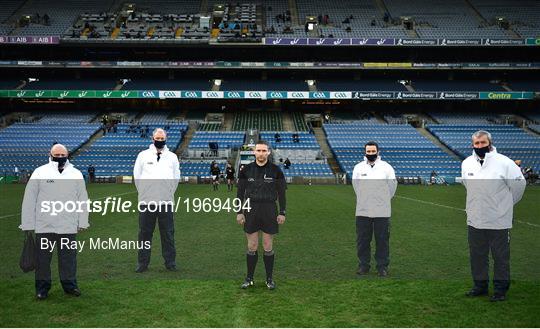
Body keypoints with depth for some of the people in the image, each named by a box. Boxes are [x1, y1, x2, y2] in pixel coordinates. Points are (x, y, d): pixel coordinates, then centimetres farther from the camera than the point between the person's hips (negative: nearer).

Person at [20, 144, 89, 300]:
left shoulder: (76, 174, 7)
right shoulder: (40, 172, 2)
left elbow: (82, 199, 9)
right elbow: (29, 200, 1)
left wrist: (82, 222, 5)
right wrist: (27, 223, -2)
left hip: (68, 226, 1)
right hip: (44, 226, -1)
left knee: (68, 257, 7)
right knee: (43, 257, 7)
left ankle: (70, 284, 21)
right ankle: (42, 287, 20)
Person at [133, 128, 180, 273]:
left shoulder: (172, 157, 9)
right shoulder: (143, 155, 6)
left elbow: (176, 178, 12)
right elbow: (137, 176, 9)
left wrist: (169, 193, 7)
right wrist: (143, 192, 6)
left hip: (166, 202, 0)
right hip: (146, 202, 0)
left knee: (168, 234, 4)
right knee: (145, 233, 5)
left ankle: (170, 262, 13)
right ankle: (143, 263, 14)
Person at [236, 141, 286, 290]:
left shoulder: (275, 170, -2)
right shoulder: (246, 170, 1)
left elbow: (281, 192, 2)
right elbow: (240, 192, 5)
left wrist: (282, 213, -2)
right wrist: (239, 212, 0)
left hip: (269, 211, -1)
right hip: (251, 210, 1)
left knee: (268, 247, 5)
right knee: (252, 246, 6)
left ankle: (270, 279, 17)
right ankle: (249, 278, 18)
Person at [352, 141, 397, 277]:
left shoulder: (386, 168, 0)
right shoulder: (358, 168, 4)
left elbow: (392, 186, 7)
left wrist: (383, 200, 10)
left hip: (382, 211, -1)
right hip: (362, 211, 2)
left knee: (382, 240, 3)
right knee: (362, 239, 6)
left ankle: (382, 266, 13)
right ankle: (363, 265, 17)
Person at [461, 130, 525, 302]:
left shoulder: (504, 162, -13)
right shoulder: (466, 163, 2)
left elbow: (518, 183, -3)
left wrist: (507, 203, 7)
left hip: (499, 221, -5)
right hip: (475, 219, 5)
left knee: (501, 256, 6)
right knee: (477, 256, 14)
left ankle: (501, 288, 18)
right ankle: (480, 285, 28)